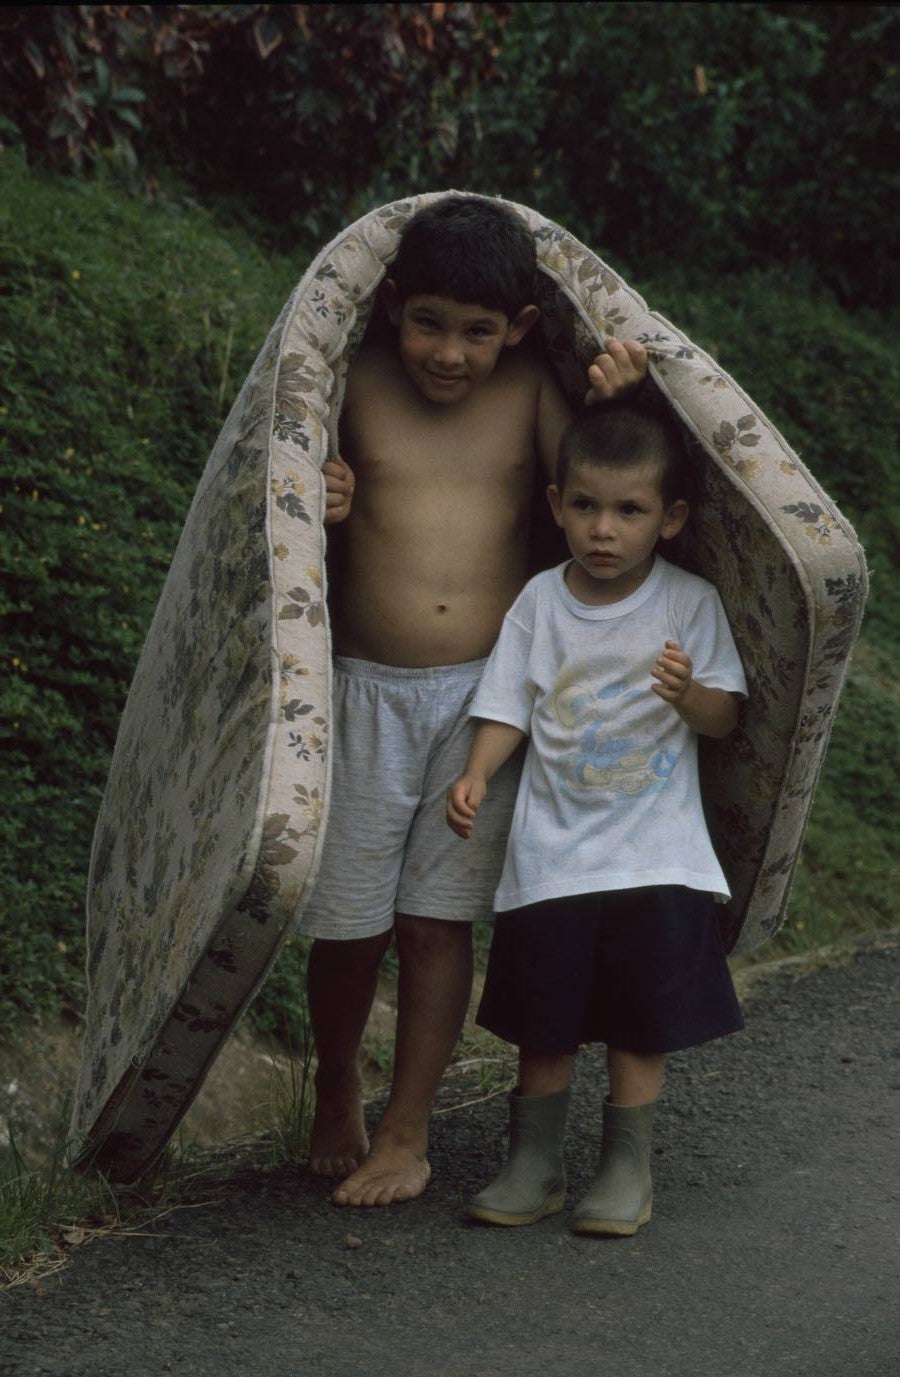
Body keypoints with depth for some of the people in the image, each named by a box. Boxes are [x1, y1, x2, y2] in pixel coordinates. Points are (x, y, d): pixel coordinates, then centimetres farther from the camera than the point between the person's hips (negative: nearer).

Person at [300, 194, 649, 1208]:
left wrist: (608, 404, -18)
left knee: (437, 920, 4)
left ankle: (406, 1129, 18)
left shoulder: (531, 390, 3)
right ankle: (334, 1095, 31)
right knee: (347, 919, 5)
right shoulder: (355, 386, -1)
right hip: (367, 691, 0)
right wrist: (317, 513, -18)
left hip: (487, 694, 0)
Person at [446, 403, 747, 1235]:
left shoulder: (691, 603, -5)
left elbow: (725, 719, -5)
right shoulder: (540, 603, 0)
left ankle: (628, 1168, 19)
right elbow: (508, 709, 2)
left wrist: (688, 693, -27)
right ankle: (533, 1165, 22)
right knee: (544, 1024, 9)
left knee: (640, 1024, 4)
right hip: (551, 853, 2)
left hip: (655, 856, -2)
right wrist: (476, 777, -15)